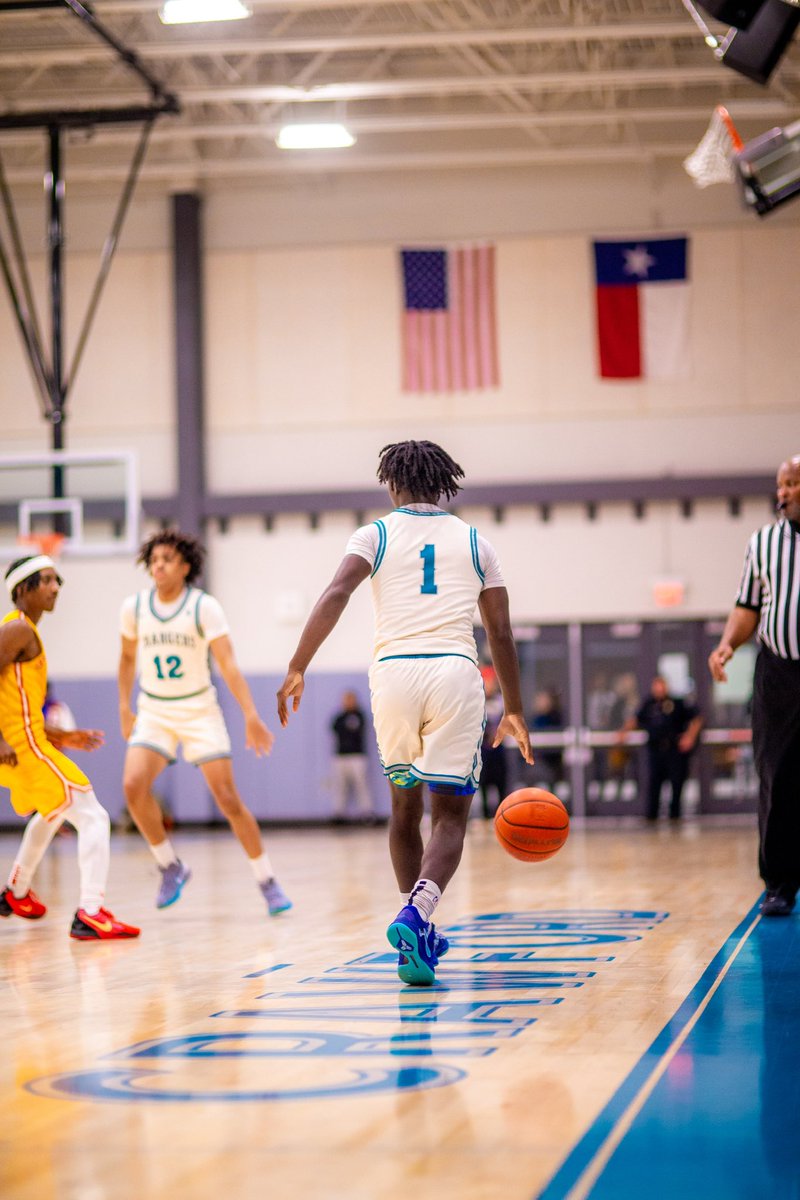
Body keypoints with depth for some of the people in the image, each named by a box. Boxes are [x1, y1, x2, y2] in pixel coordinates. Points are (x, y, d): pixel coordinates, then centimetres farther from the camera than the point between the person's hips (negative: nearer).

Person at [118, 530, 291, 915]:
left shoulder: (204, 607, -12)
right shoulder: (134, 607, -2)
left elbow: (227, 664, -17)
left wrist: (251, 715, -26)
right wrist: (124, 708, 10)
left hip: (200, 711, -3)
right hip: (154, 712, 3)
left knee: (228, 797, -8)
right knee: (134, 785, -20)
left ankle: (267, 882, 6)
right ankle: (170, 867, 0)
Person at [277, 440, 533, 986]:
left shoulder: (376, 535, 11)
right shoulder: (475, 542, 16)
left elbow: (336, 595, -8)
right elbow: (501, 634, 14)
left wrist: (297, 669, -9)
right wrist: (514, 710, 21)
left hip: (394, 672, 1)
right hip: (455, 674, -1)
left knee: (405, 807, 20)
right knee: (451, 815, -1)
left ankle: (418, 932, 27)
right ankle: (416, 914, -27)